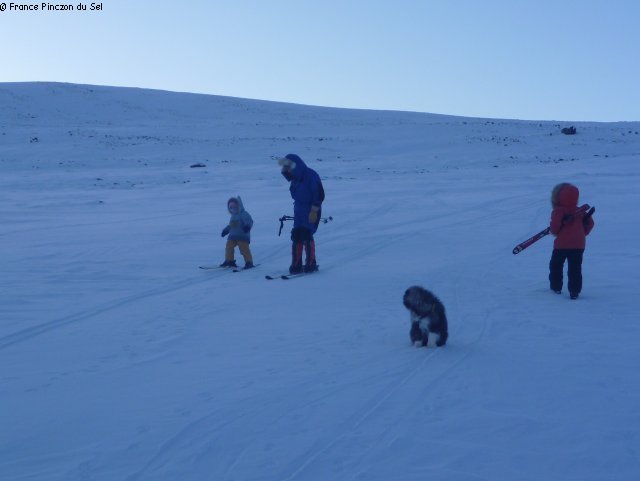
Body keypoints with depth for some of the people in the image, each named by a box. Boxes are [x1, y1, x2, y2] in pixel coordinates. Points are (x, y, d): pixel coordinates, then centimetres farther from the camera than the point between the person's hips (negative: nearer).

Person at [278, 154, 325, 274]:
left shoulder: (311, 175, -15)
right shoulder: (295, 178, 9)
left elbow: (319, 194, -17)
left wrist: (314, 211, -19)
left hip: (311, 212, -8)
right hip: (299, 212, 8)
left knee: (306, 235, -12)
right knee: (296, 237, 4)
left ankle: (311, 264, -3)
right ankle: (296, 265, 8)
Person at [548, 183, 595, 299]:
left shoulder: (558, 212, -7)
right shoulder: (580, 212, 9)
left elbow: (554, 228, -17)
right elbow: (590, 223, 12)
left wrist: (553, 231, 6)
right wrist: (582, 233, 24)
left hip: (562, 244, -4)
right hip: (579, 245, 4)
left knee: (555, 265, 16)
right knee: (575, 269, 6)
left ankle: (556, 287, 21)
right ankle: (575, 291, 1)